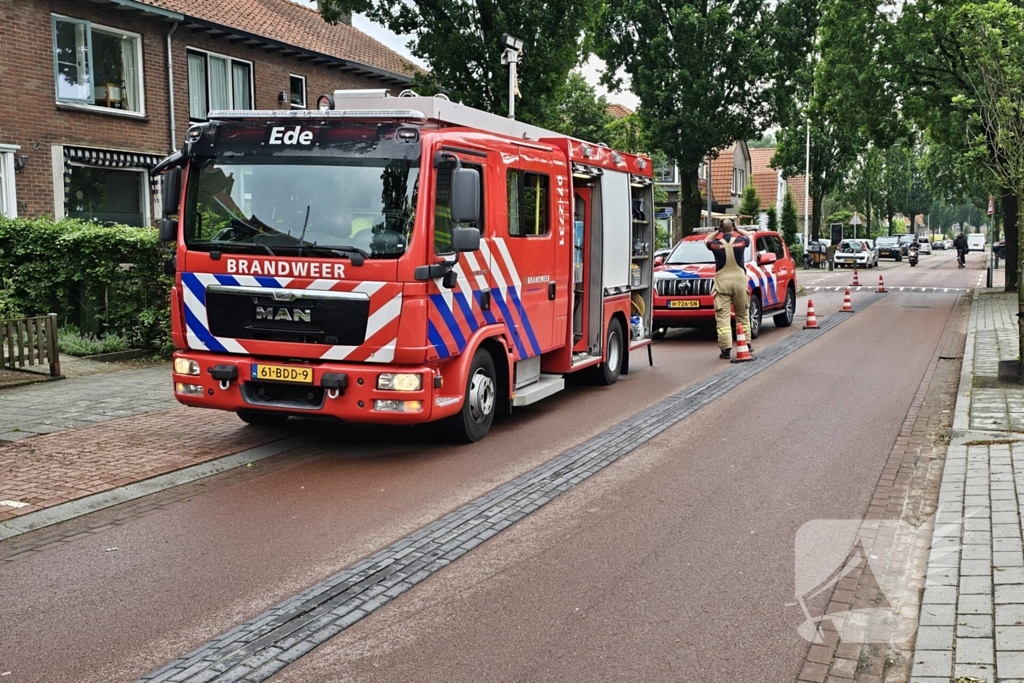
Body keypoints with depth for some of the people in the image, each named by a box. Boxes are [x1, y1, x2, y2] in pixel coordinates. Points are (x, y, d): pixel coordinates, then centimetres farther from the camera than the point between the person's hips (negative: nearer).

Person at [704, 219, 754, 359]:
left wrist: (717, 232, 20)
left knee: (722, 317, -3)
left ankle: (726, 349, -9)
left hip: (722, 282, -2)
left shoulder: (716, 244, -4)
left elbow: (706, 240, 20)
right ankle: (747, 344, 20)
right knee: (743, 315, 15)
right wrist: (737, 230, 26)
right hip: (739, 280, 2)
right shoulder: (741, 241, -1)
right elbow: (749, 236, 24)